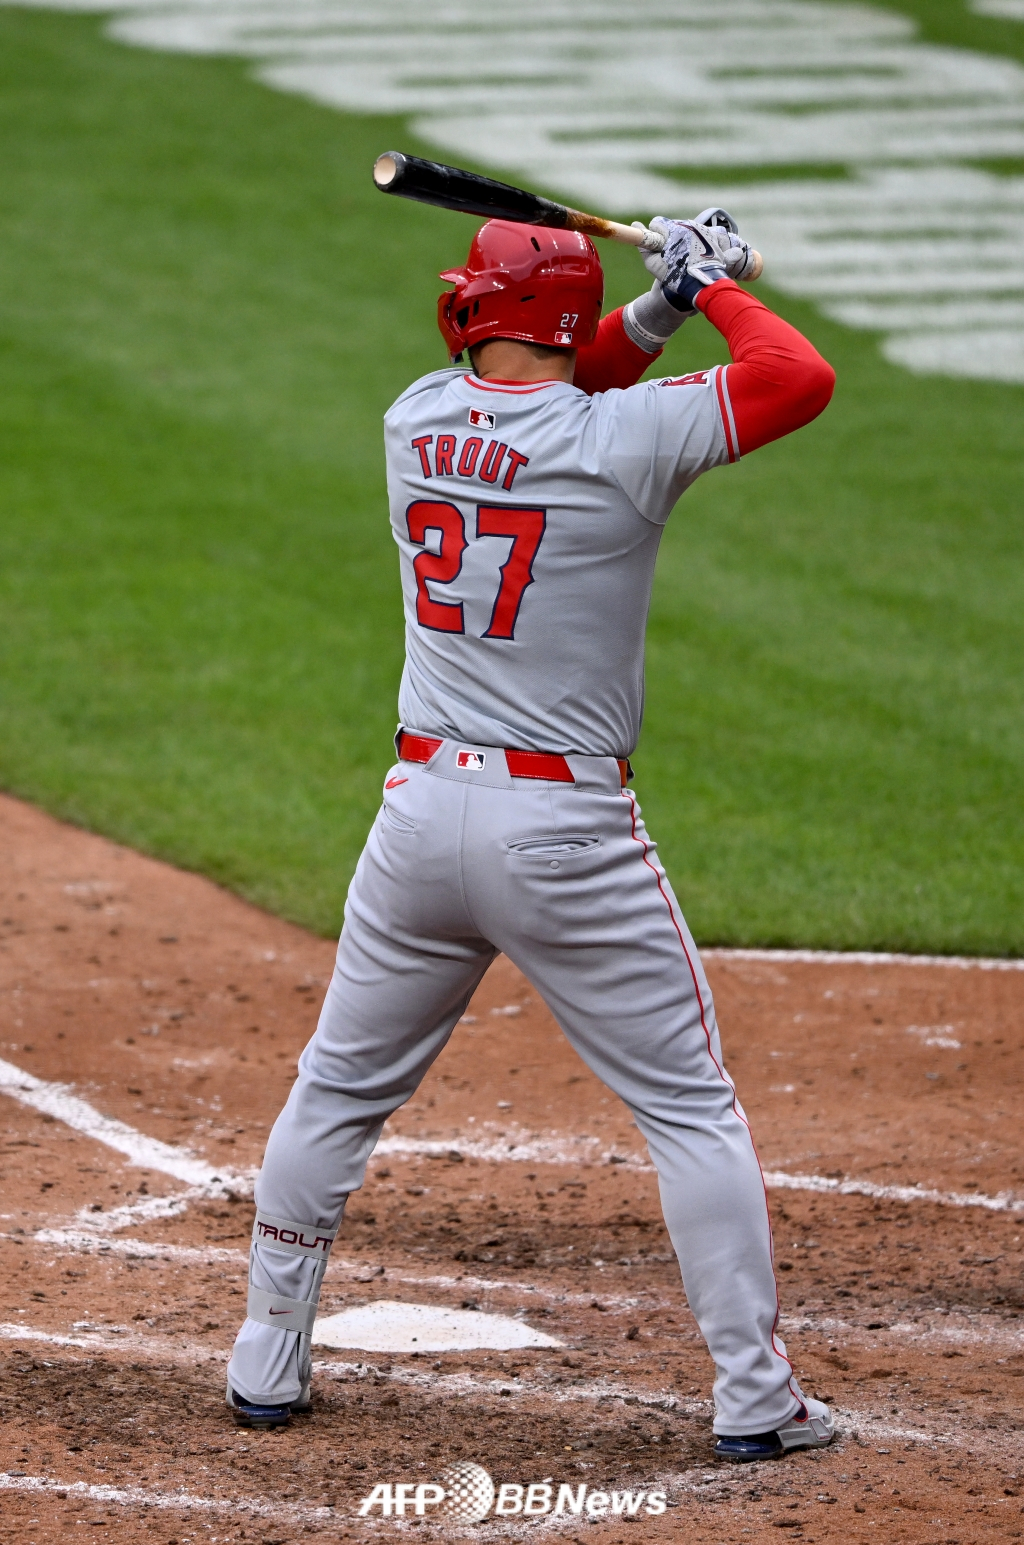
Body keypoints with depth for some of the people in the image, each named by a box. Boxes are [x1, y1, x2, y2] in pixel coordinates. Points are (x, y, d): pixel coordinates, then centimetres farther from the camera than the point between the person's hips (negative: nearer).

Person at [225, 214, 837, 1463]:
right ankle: (753, 1398, 5)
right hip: (568, 834, -4)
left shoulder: (417, 419, 2)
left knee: (338, 1089, 19)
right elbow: (803, 379, -11)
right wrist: (717, 292, 4)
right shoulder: (621, 439, -13)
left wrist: (662, 307, 7)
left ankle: (266, 1362, 24)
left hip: (422, 809, 4)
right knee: (691, 1107, 6)